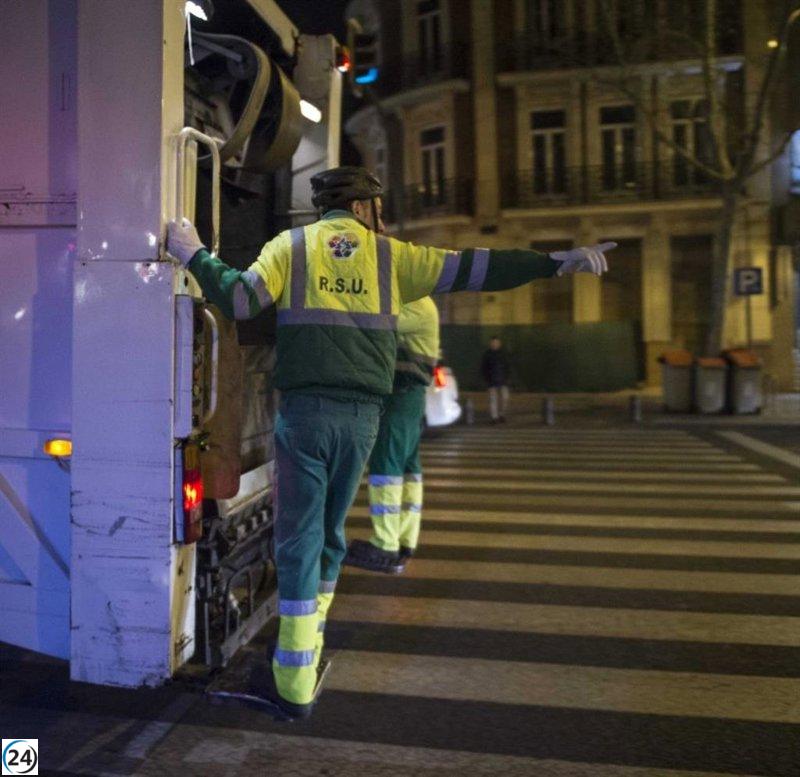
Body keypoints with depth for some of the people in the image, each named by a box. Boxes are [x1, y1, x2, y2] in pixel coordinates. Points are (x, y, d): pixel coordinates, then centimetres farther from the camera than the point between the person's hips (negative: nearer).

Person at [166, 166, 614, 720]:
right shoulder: (390, 255, 9)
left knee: (300, 541, 2)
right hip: (362, 416, 2)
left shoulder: (292, 245, 7)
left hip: (304, 409, -1)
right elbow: (471, 270, 6)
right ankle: (307, 648, 31)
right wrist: (558, 263, 11)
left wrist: (195, 255, 12)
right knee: (329, 534, 17)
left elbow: (238, 300, -4)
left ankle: (296, 688, 4)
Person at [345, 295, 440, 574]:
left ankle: (386, 549, -9)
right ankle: (403, 544, 11)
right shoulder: (403, 302, 22)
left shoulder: (418, 305, -9)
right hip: (403, 393, 10)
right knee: (406, 467, 8)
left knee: (386, 465, -11)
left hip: (401, 392, -10)